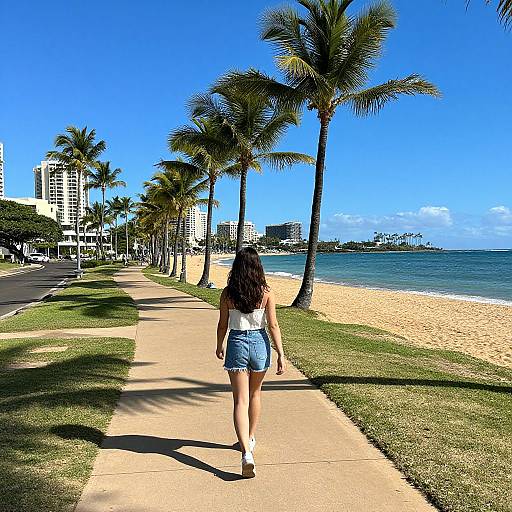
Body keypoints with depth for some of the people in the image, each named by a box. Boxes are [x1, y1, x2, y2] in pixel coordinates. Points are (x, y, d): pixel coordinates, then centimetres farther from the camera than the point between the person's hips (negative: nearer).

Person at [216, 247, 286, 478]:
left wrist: (219, 346, 18)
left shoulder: (227, 293, -7)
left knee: (240, 401, 0)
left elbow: (223, 325, 1)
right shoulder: (266, 292, -7)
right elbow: (273, 325, -8)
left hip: (236, 344, -1)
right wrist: (281, 354, -3)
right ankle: (250, 439, 38)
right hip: (260, 343, 1)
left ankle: (246, 452, -13)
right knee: (255, 393, 23)